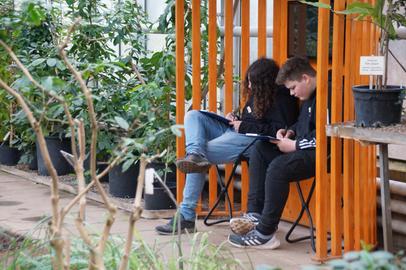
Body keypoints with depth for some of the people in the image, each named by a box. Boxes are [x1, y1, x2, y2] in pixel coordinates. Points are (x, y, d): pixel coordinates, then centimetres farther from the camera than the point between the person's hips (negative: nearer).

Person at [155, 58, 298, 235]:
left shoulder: (281, 99, -10)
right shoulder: (258, 93, 17)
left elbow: (280, 130, -21)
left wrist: (244, 126, -16)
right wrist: (236, 119, 9)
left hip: (253, 140, -10)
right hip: (234, 133, 10)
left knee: (207, 153, -21)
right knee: (193, 116, -1)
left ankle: (186, 216, -16)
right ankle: (196, 154, -34)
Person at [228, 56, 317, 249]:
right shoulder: (309, 96, 17)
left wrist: (293, 145, -17)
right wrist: (290, 132, 13)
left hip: (319, 154, -12)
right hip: (305, 149, 12)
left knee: (278, 167, -29)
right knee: (259, 150, 10)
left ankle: (265, 233, -22)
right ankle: (257, 214, 2)